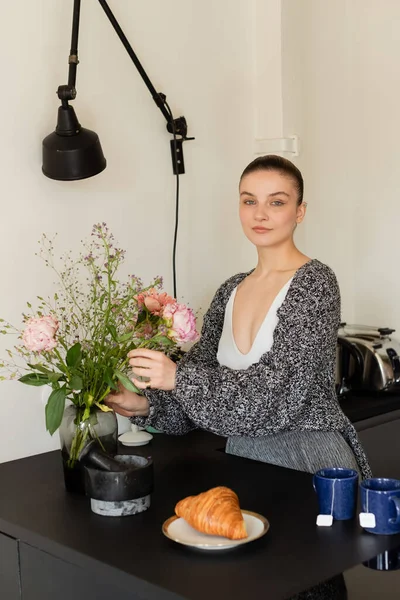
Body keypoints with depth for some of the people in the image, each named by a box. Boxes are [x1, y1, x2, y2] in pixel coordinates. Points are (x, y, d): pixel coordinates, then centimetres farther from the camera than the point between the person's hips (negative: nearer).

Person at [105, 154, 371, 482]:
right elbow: (201, 372, 7)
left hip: (310, 460, -4)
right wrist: (147, 405, -11)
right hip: (242, 457, 5)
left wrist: (178, 378, -27)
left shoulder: (315, 283, -11)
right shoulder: (231, 291, 7)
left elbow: (280, 390, -20)